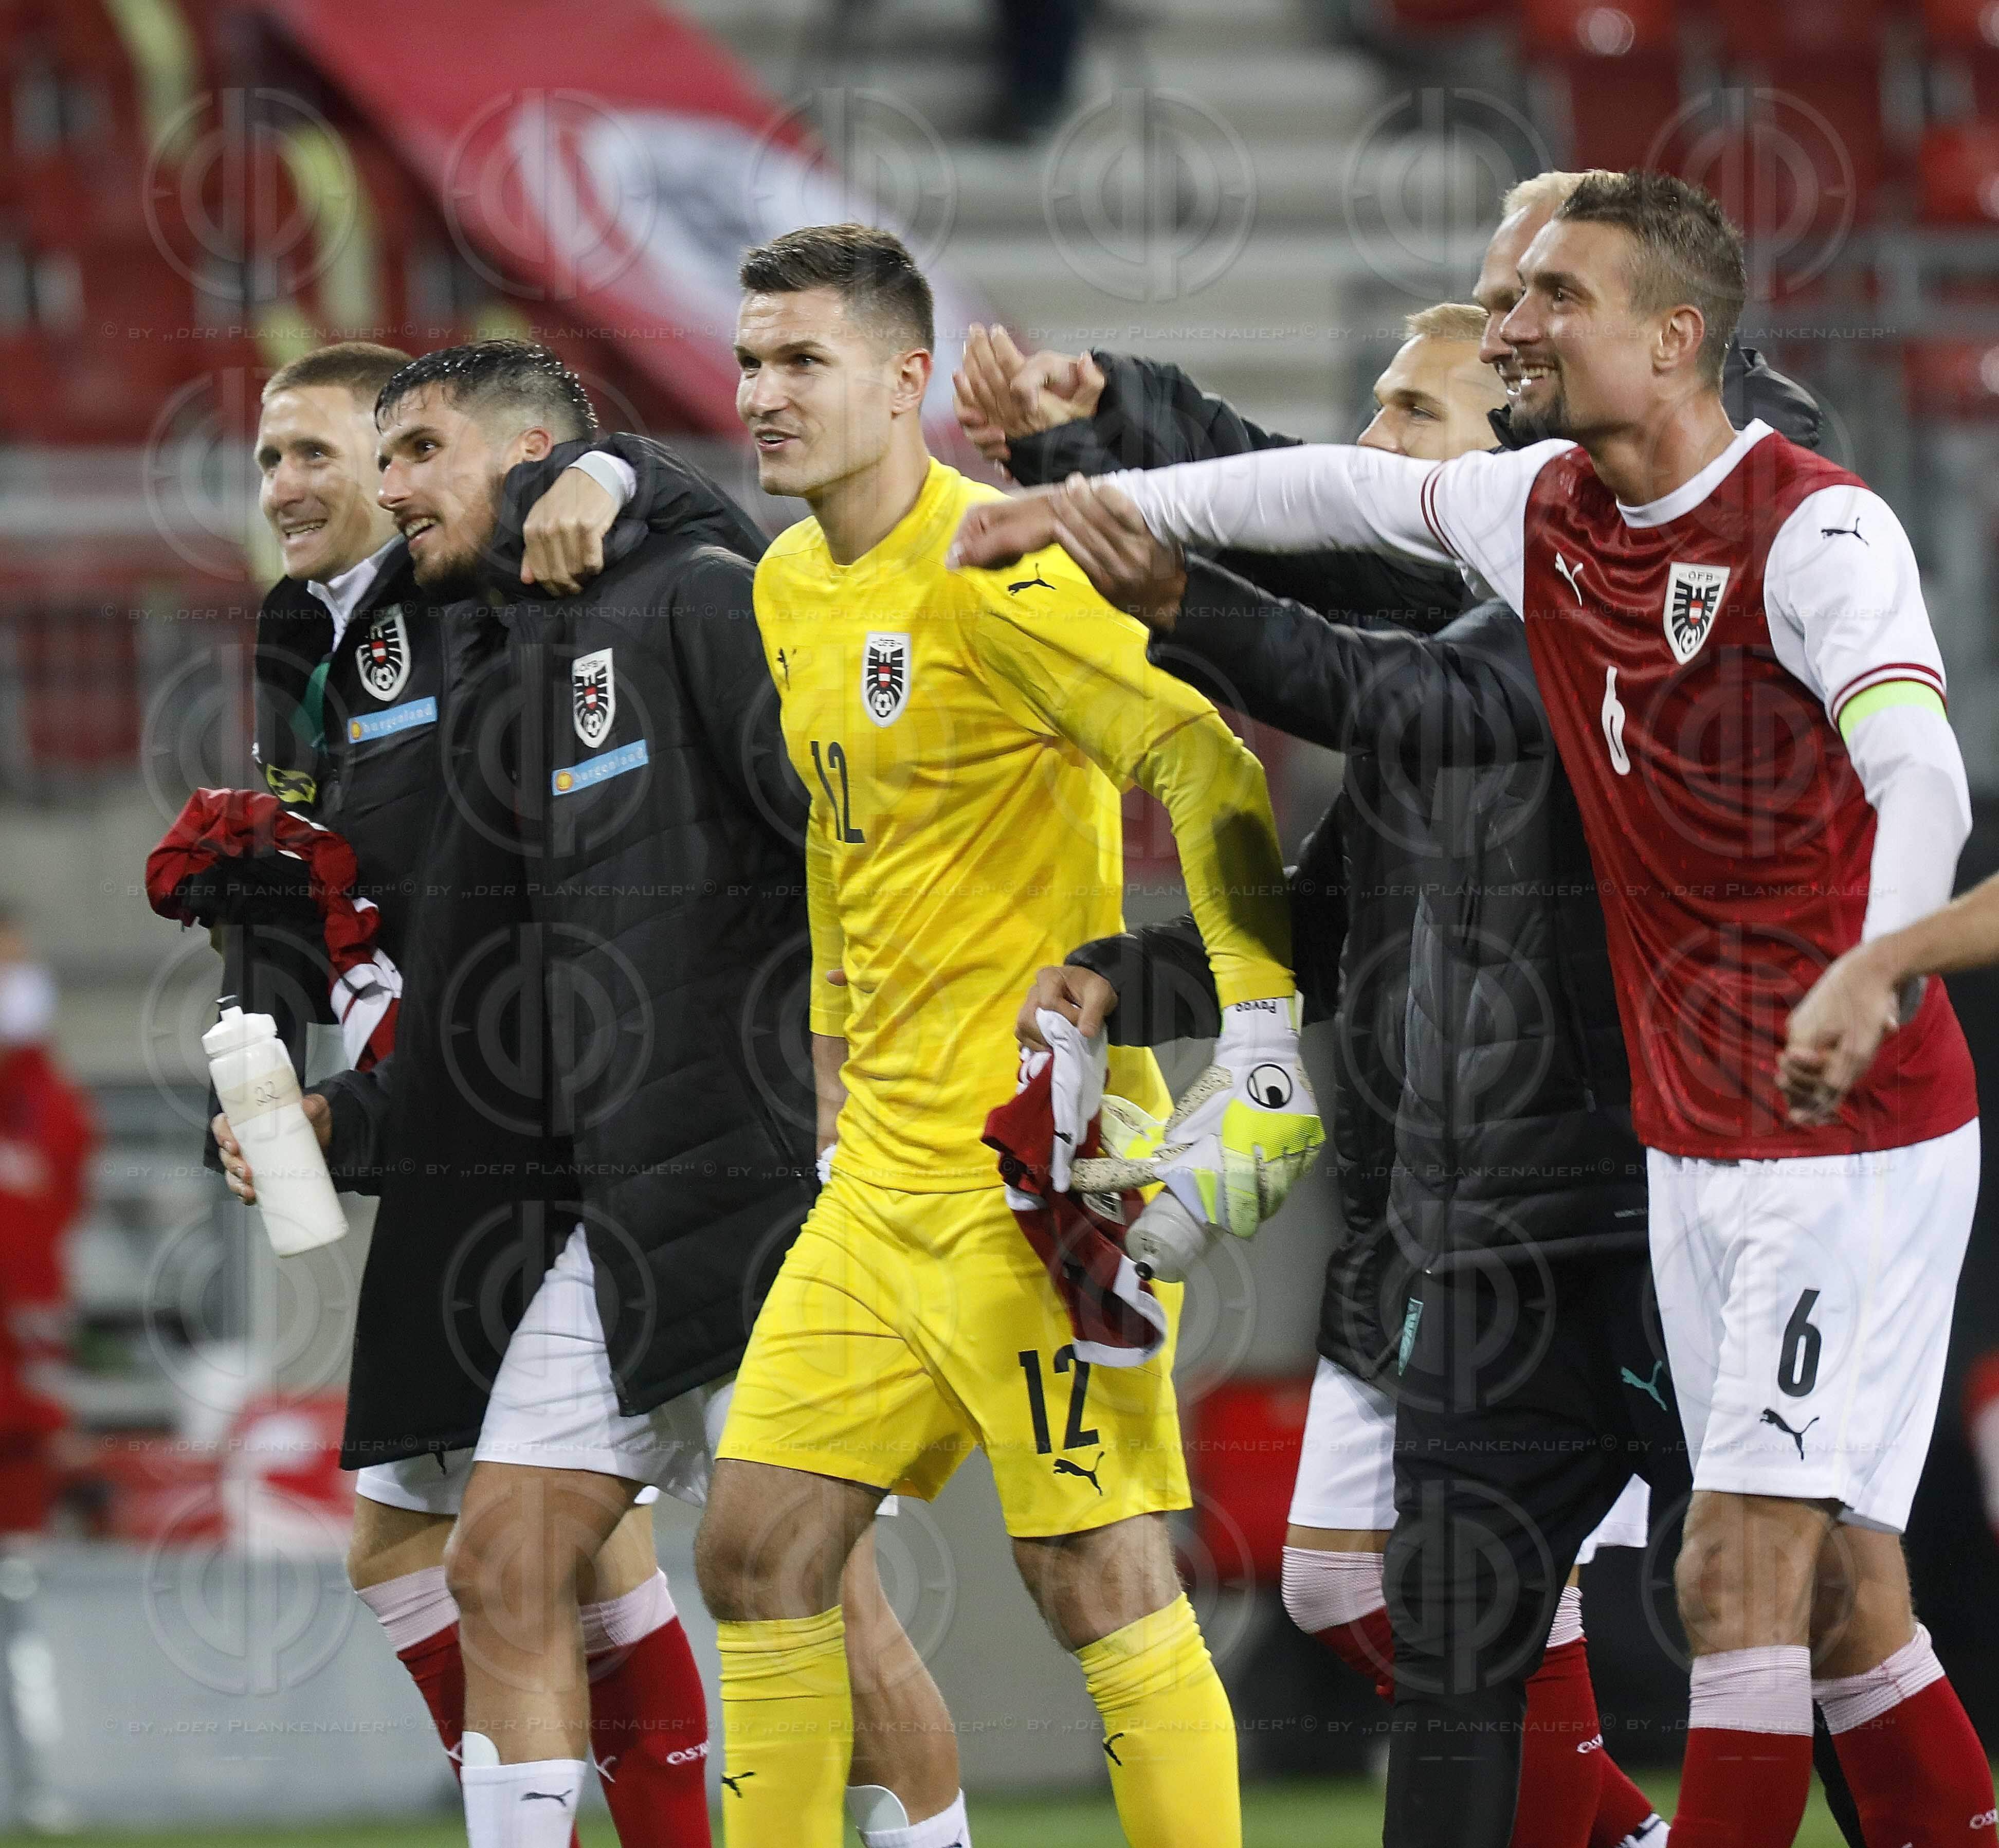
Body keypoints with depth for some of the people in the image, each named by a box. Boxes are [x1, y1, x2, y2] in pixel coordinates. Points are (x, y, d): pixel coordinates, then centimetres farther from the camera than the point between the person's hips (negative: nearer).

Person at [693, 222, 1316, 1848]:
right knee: (758, 1556, 5)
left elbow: (1207, 766, -20)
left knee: (1102, 1583, -9)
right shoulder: (790, 588, 14)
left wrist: (1259, 1021, -30)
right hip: (885, 1169, 9)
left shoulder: (990, 568, -13)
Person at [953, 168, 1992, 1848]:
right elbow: (1352, 493, 27)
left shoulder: (1814, 531, -17)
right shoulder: (1546, 512, 7)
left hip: (1858, 1143, -8)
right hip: (1693, 1144, 8)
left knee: (1742, 1573, -12)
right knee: (1838, 1594, 8)